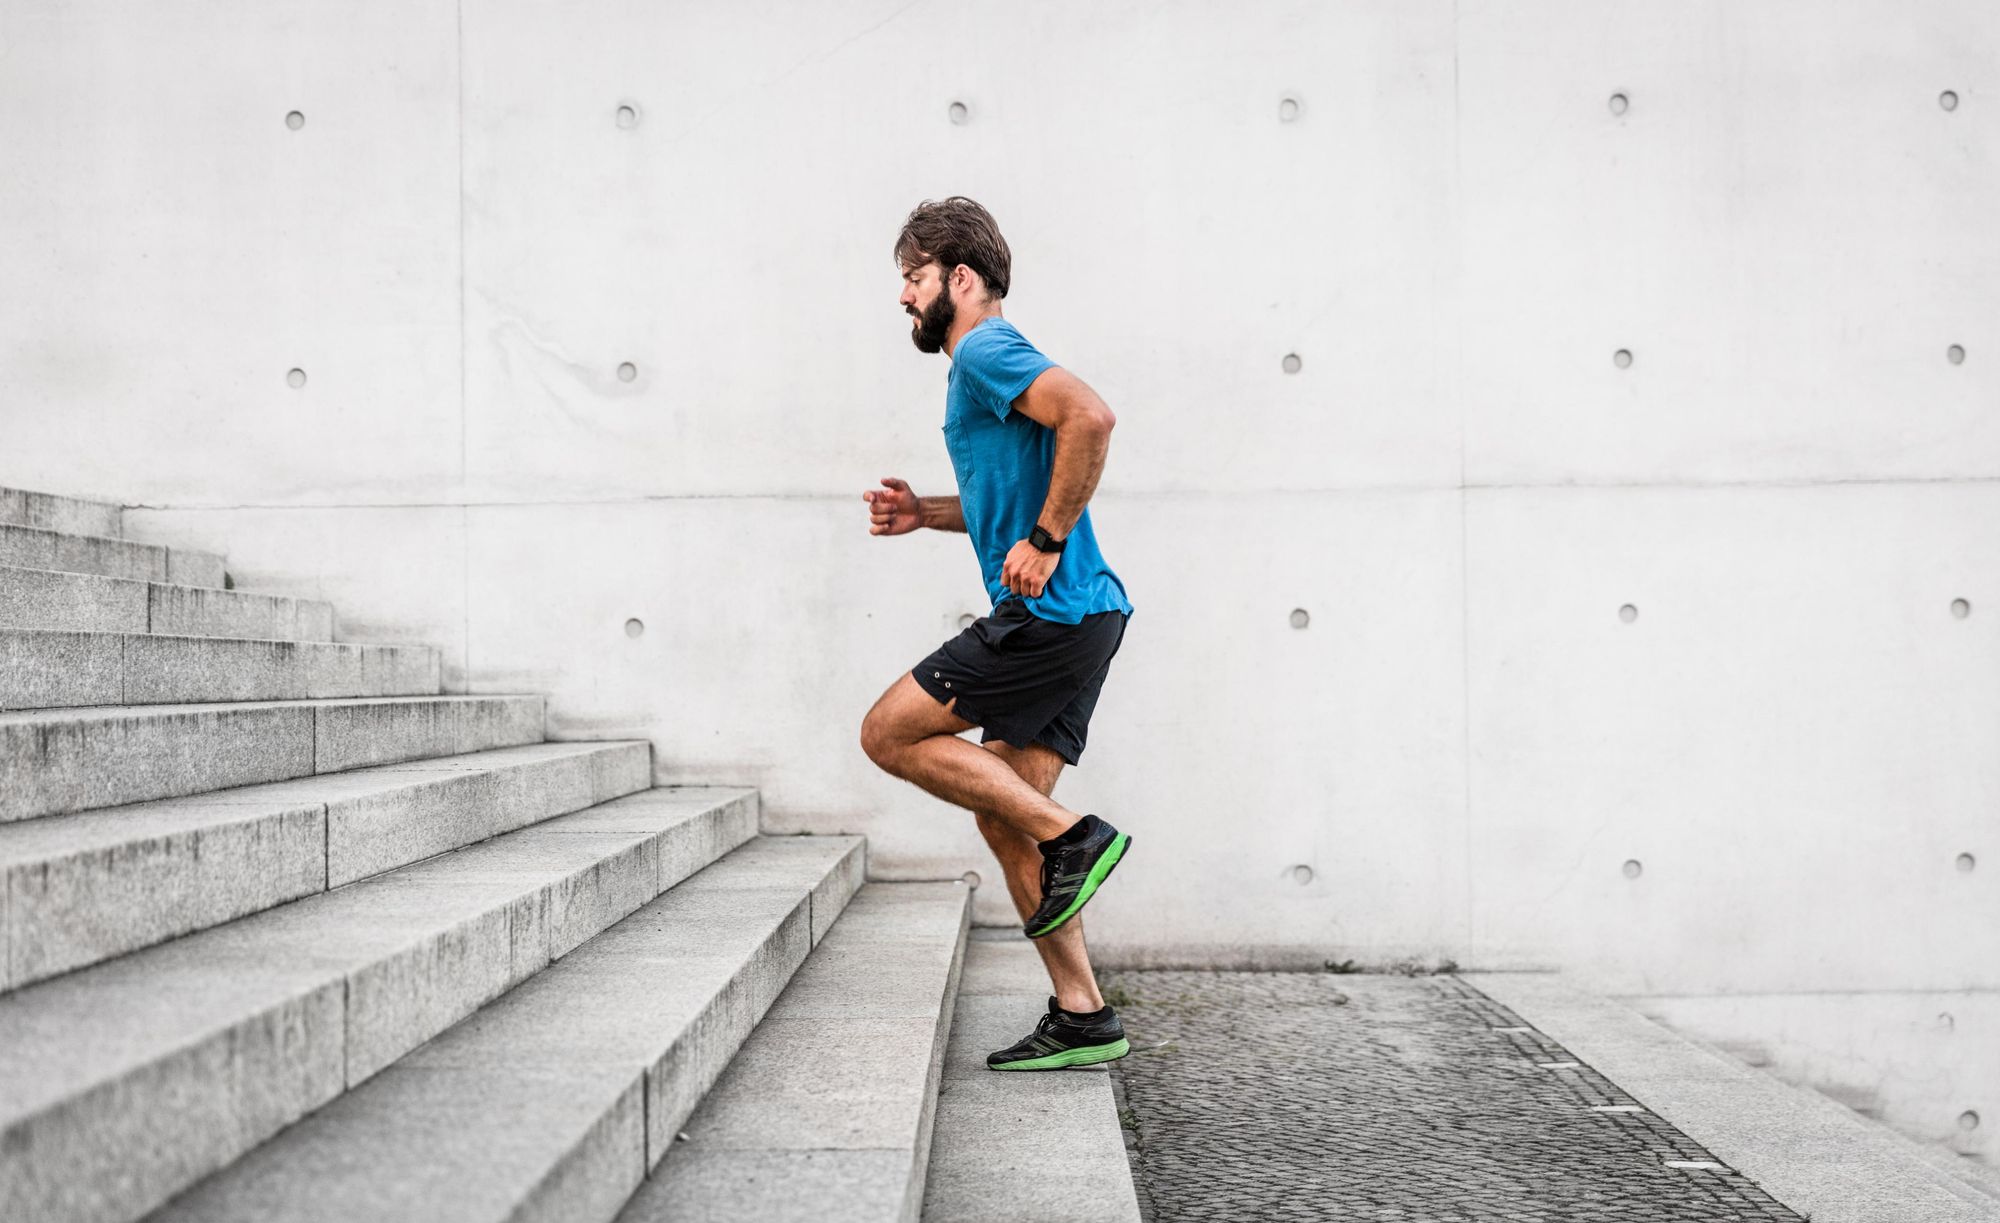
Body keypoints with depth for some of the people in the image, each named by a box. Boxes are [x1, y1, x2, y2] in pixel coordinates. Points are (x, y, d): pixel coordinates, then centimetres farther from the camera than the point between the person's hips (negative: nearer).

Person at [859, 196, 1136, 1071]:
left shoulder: (986, 352, -7)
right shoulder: (980, 365, 24)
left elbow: (1090, 416, -26)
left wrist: (1045, 544, -22)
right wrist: (926, 513, 19)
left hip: (1052, 615, -10)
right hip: (1075, 618, 10)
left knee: (889, 733, -5)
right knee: (1004, 819, 9)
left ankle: (1071, 836, -5)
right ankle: (1082, 1016, 11)